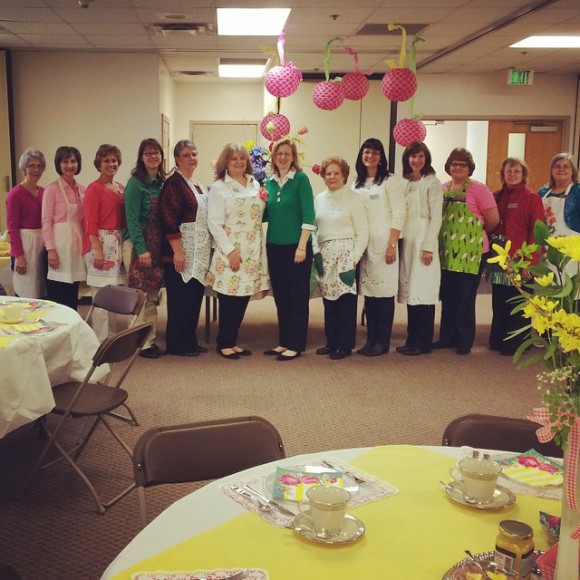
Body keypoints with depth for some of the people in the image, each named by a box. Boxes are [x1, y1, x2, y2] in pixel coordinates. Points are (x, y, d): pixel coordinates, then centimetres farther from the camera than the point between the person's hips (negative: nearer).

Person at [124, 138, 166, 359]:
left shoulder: (161, 183, 11)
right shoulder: (135, 183, -9)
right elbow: (132, 219, -14)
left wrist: (159, 247, 6)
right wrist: (142, 249, -18)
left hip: (156, 244, 7)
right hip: (138, 244, -7)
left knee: (153, 295, 11)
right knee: (140, 295, -4)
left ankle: (150, 340, 19)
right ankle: (141, 343, 5)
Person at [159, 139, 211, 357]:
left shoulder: (198, 184, 15)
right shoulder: (173, 183, -11)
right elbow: (169, 221, -17)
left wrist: (207, 249, 16)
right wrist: (177, 251, -21)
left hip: (200, 252, 8)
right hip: (181, 251, -8)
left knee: (195, 296, 12)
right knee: (180, 298, -2)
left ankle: (190, 340, 21)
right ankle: (176, 344, 8)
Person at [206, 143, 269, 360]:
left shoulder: (255, 184, 12)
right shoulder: (219, 187, -5)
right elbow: (214, 223, -11)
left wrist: (264, 202, 4)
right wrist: (230, 250, -15)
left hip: (252, 250, 6)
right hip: (231, 250, -5)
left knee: (244, 296, 8)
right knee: (230, 296, -2)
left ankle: (232, 340, 21)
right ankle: (223, 343, 12)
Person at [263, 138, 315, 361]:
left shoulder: (300, 179, -7)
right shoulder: (269, 182, 8)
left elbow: (308, 215, -12)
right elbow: (266, 215, 13)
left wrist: (302, 246, -17)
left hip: (296, 246, -5)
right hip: (274, 246, 6)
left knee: (298, 296, 3)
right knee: (280, 296, 12)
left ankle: (296, 344, 10)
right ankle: (284, 341, 23)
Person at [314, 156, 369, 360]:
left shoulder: (353, 198, -4)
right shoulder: (319, 198, 11)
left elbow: (362, 232, -6)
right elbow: (314, 228, 13)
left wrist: (354, 260, -12)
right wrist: (316, 252, -1)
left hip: (346, 254, -4)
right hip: (325, 255, 4)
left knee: (346, 301, -2)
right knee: (329, 301, 8)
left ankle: (344, 345, 8)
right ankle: (331, 342, 19)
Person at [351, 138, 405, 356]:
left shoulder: (390, 181, -1)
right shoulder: (356, 183, 14)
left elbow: (398, 214, -7)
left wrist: (392, 245, -14)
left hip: (383, 243, -5)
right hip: (362, 244, 5)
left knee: (384, 291, -2)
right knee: (368, 291, 7)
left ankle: (382, 342, 5)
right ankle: (371, 339, 15)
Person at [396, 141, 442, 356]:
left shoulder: (432, 183, -3)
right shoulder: (404, 183, 13)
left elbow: (436, 217, -8)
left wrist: (428, 246, -14)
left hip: (423, 240, -6)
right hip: (406, 240, 6)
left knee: (422, 291, -4)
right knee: (410, 290, 7)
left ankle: (422, 342, 2)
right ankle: (412, 339, 14)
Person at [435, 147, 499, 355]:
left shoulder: (478, 189, -8)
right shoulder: (442, 189, 8)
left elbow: (493, 219, -10)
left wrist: (475, 233, 2)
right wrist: (446, 234, 7)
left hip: (470, 252, -5)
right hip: (447, 252, 5)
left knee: (465, 298, 2)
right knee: (447, 297, 12)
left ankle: (465, 341, 13)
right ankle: (447, 337, 23)